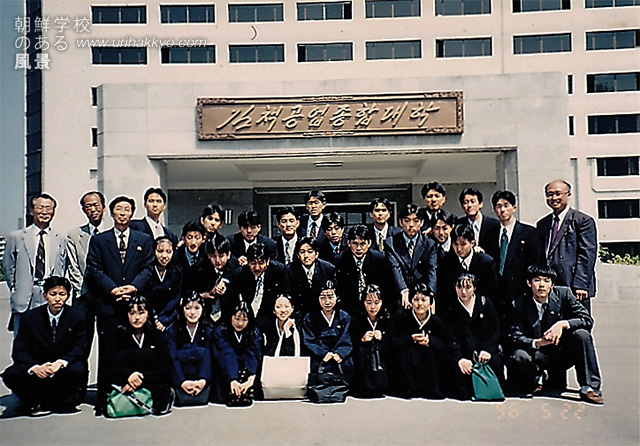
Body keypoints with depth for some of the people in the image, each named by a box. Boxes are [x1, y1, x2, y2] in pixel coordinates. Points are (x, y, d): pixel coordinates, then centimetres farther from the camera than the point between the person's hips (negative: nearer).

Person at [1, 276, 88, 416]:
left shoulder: (77, 316, -5)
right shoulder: (30, 317, -4)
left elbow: (80, 347, -9)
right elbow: (19, 351, -7)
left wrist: (61, 362, -28)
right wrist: (35, 367, -28)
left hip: (64, 368, -1)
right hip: (38, 366, 1)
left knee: (78, 370, -34)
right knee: (10, 375, -25)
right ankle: (35, 401, -1)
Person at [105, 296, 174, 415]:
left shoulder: (157, 336, 3)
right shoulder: (119, 335, 7)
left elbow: (165, 368, -4)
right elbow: (111, 364, -2)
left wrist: (141, 379, -17)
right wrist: (128, 374, -21)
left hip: (153, 383, -1)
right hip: (124, 382, 1)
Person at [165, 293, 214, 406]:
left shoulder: (208, 331, 7)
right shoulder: (172, 331, 4)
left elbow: (208, 357, -5)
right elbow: (172, 358, -8)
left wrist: (203, 380, -26)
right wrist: (182, 381, -27)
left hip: (202, 379, 1)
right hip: (179, 379, 0)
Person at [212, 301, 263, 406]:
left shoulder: (254, 332, 4)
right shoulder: (220, 331, -3)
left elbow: (254, 356, -9)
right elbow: (225, 356, -17)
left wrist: (252, 377, -29)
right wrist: (232, 380, -33)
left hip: (249, 371, 2)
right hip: (227, 373, -1)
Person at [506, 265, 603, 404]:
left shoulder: (564, 294, -6)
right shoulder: (519, 304, -9)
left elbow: (587, 320, -10)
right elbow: (515, 337, -13)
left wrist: (563, 324, -28)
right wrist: (537, 343, -33)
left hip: (562, 354, 1)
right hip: (537, 355, -1)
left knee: (582, 334, -25)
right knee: (519, 356, -32)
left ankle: (589, 388, -18)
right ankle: (540, 378, 3)